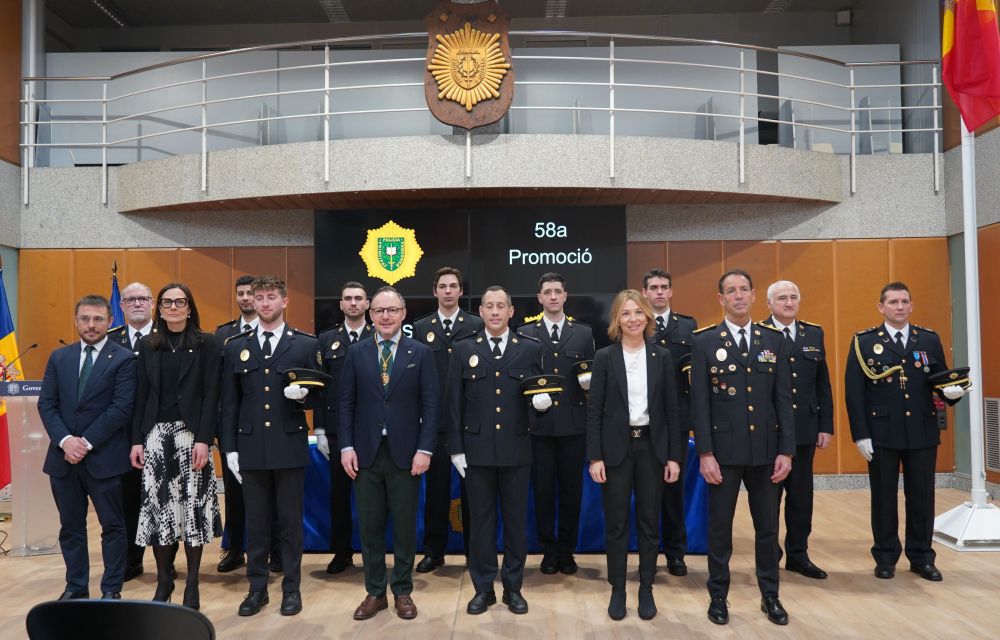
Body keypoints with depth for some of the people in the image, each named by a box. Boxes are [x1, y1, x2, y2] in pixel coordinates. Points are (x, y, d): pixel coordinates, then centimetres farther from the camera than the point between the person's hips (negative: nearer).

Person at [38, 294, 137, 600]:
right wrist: (65, 440, -11)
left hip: (104, 457, -4)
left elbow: (121, 408, -11)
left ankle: (111, 589, 15)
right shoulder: (59, 357, 10)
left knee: (113, 526, 4)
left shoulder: (124, 359, -4)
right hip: (64, 456, 4)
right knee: (71, 527, 13)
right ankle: (76, 587, 26)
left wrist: (87, 442, -16)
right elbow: (46, 404, 5)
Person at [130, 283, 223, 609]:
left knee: (193, 506, 0)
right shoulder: (148, 346, 10)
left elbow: (211, 395, -5)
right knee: (158, 506, 2)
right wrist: (136, 440, 2)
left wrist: (204, 439, -13)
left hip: (191, 434, -3)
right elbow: (142, 396, 9)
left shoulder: (208, 344, 0)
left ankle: (192, 584, 11)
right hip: (156, 435, 3)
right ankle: (163, 582, 15)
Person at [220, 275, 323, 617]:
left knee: (290, 521, 6)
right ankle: (257, 588, 23)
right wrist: (230, 448, 3)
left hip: (289, 446, -2)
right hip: (251, 447, 2)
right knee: (256, 522, 10)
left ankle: (291, 588, 19)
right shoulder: (235, 347, 8)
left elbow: (319, 397, 3)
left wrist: (303, 395, -19)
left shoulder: (306, 344, 1)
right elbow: (229, 403, 7)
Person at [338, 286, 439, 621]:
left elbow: (430, 404, -2)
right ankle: (374, 592, 22)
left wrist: (424, 449, -9)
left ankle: (403, 592, 22)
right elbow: (346, 402, 5)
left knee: (405, 526, 8)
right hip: (366, 453, 2)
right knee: (370, 527, 8)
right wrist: (346, 447, -3)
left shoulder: (421, 353, 1)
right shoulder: (356, 353, 6)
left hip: (405, 453, -1)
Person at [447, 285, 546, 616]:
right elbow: (455, 403, 3)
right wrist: (456, 448, -2)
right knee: (480, 519, 8)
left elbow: (539, 392, 8)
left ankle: (513, 587, 22)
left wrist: (542, 400, -17)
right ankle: (483, 588, 20)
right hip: (477, 449, 0)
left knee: (515, 519, 8)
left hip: (516, 449, 0)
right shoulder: (464, 350, 4)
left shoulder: (530, 349, 4)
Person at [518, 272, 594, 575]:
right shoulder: (525, 333, 5)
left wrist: (590, 383, -11)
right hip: (539, 423, -1)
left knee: (571, 490, 7)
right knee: (543, 490, 6)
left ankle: (567, 551, 21)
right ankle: (548, 551, 19)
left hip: (574, 424, 1)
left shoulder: (584, 333, 8)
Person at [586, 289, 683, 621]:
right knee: (616, 522, 6)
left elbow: (671, 409, 4)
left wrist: (674, 455, 0)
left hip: (652, 446, 2)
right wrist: (594, 457, -9)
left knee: (649, 521, 9)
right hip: (616, 447, -1)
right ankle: (617, 589, 20)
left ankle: (646, 589, 23)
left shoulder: (662, 357, 3)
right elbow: (594, 410, -4)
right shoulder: (604, 357, -2)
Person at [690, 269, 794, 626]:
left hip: (766, 449, 2)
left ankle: (770, 595, 26)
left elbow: (784, 400, 4)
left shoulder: (775, 341, 5)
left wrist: (786, 450, -2)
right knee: (720, 526, 7)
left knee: (768, 526, 12)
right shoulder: (705, 342, -2)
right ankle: (718, 596, 21)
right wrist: (705, 453, -11)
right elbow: (699, 403, -5)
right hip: (724, 449, -2)